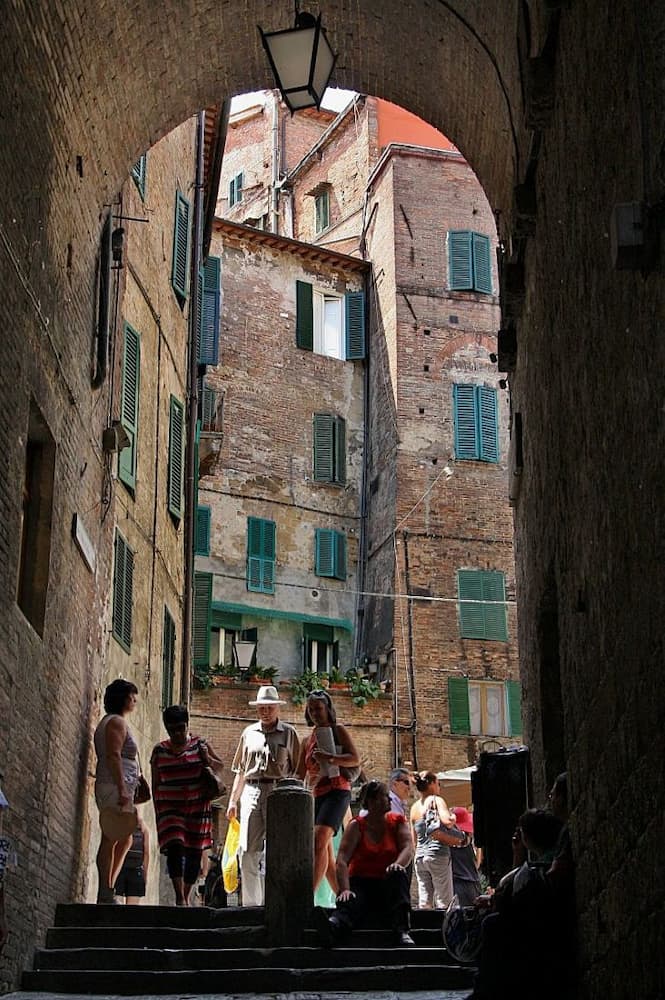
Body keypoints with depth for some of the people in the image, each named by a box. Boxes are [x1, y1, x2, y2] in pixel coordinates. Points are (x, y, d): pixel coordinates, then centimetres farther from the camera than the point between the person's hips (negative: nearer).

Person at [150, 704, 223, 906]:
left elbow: (220, 767, 13)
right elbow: (155, 784, 9)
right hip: (170, 807, -1)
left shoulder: (200, 745, 4)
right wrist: (157, 812, 4)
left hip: (197, 807, 1)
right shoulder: (159, 751, 6)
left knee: (194, 853, 3)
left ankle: (186, 896, 18)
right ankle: (179, 897, -22)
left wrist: (207, 759, -9)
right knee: (175, 848, -18)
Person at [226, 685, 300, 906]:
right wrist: (233, 800, 15)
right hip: (251, 792, 3)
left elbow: (297, 769, 5)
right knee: (248, 852, -1)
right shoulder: (249, 733, 16)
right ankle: (250, 903, 4)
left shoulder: (288, 733, 8)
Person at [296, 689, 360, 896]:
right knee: (326, 852, 6)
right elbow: (300, 774, 21)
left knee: (319, 841, -23)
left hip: (337, 791, -7)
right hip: (316, 795, 7)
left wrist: (329, 758, -18)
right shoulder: (307, 742, 21)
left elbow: (355, 759, -6)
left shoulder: (338, 731, 6)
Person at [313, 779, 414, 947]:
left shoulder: (397, 822, 9)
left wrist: (398, 864, -33)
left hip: (388, 885, 2)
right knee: (350, 903, -35)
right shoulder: (357, 826, 1)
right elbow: (342, 860, -11)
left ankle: (402, 931, -45)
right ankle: (333, 927, -70)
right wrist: (345, 889, -29)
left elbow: (408, 848, -8)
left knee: (397, 874, -32)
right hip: (361, 882, -2)